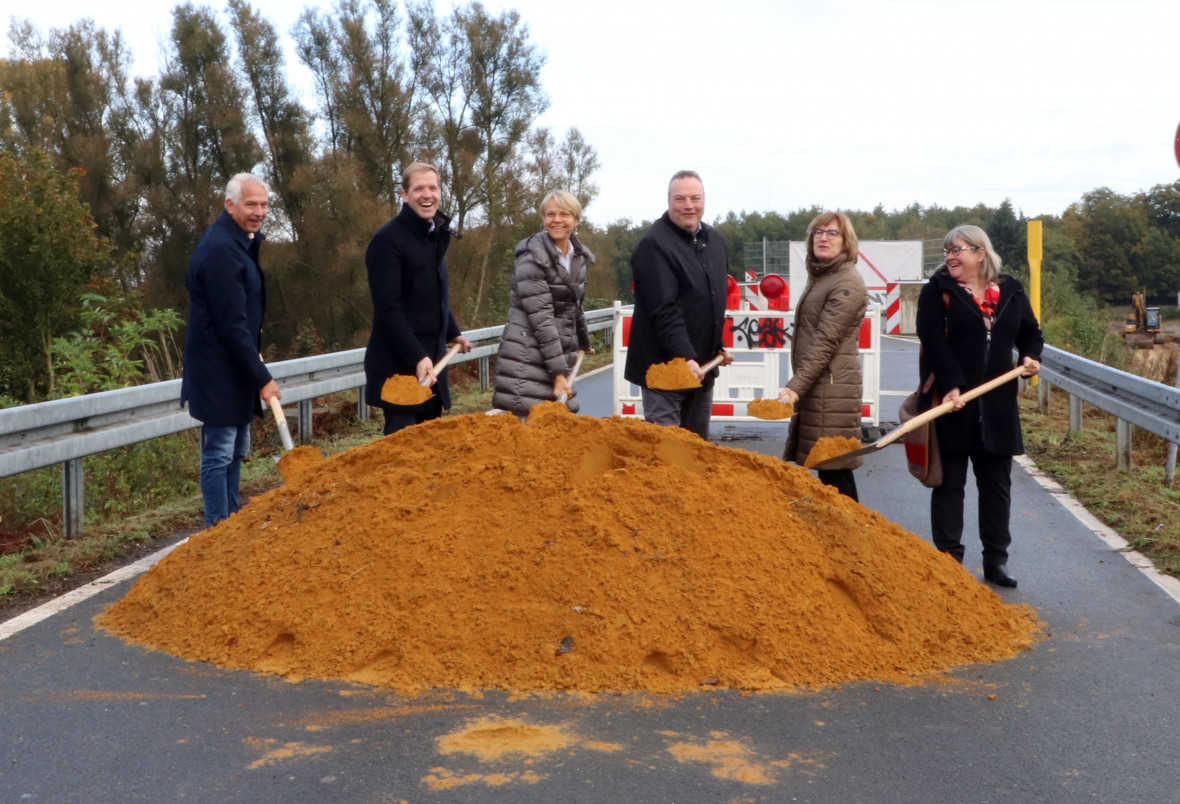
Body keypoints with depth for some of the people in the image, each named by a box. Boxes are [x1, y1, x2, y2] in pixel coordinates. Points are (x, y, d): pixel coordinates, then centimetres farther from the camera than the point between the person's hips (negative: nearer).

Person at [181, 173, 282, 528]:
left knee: (236, 450, 17)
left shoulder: (239, 242, 11)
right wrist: (262, 378, -22)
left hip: (235, 369, 11)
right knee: (219, 453, -4)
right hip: (219, 372, -11)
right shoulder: (221, 250, -21)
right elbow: (232, 324, -24)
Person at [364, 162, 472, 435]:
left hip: (431, 359, 9)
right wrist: (416, 358, -26)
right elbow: (388, 308, -21)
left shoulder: (434, 236, 14)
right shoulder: (388, 239, -14)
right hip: (399, 365, -9)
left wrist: (453, 333, 24)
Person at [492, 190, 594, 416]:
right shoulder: (532, 258, -11)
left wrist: (583, 342, 37)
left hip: (561, 353, 7)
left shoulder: (580, 257, 10)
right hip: (528, 357, -7)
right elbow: (541, 318, -17)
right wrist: (557, 372, -20)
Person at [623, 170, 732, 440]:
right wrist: (685, 357, -30)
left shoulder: (714, 240, 11)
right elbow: (665, 311, -23)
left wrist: (719, 346, 24)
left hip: (703, 366, 8)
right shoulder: (654, 245, -16)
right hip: (665, 366, -8)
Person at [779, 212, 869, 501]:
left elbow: (825, 342, -19)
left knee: (833, 469, -8)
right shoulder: (820, 277, 18)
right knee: (828, 467, 10)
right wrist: (798, 385, 18)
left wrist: (796, 387, -24)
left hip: (831, 388, -9)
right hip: (814, 385, 9)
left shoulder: (847, 283, -11)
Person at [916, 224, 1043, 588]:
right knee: (949, 483, 4)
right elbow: (934, 341, -14)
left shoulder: (1010, 290, 8)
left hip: (997, 404, 4)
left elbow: (1030, 332, 20)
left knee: (997, 484, 9)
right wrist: (950, 386, -25)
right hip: (952, 403, -3)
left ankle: (996, 561, 19)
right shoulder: (937, 291, -3)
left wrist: (1032, 355, -3)